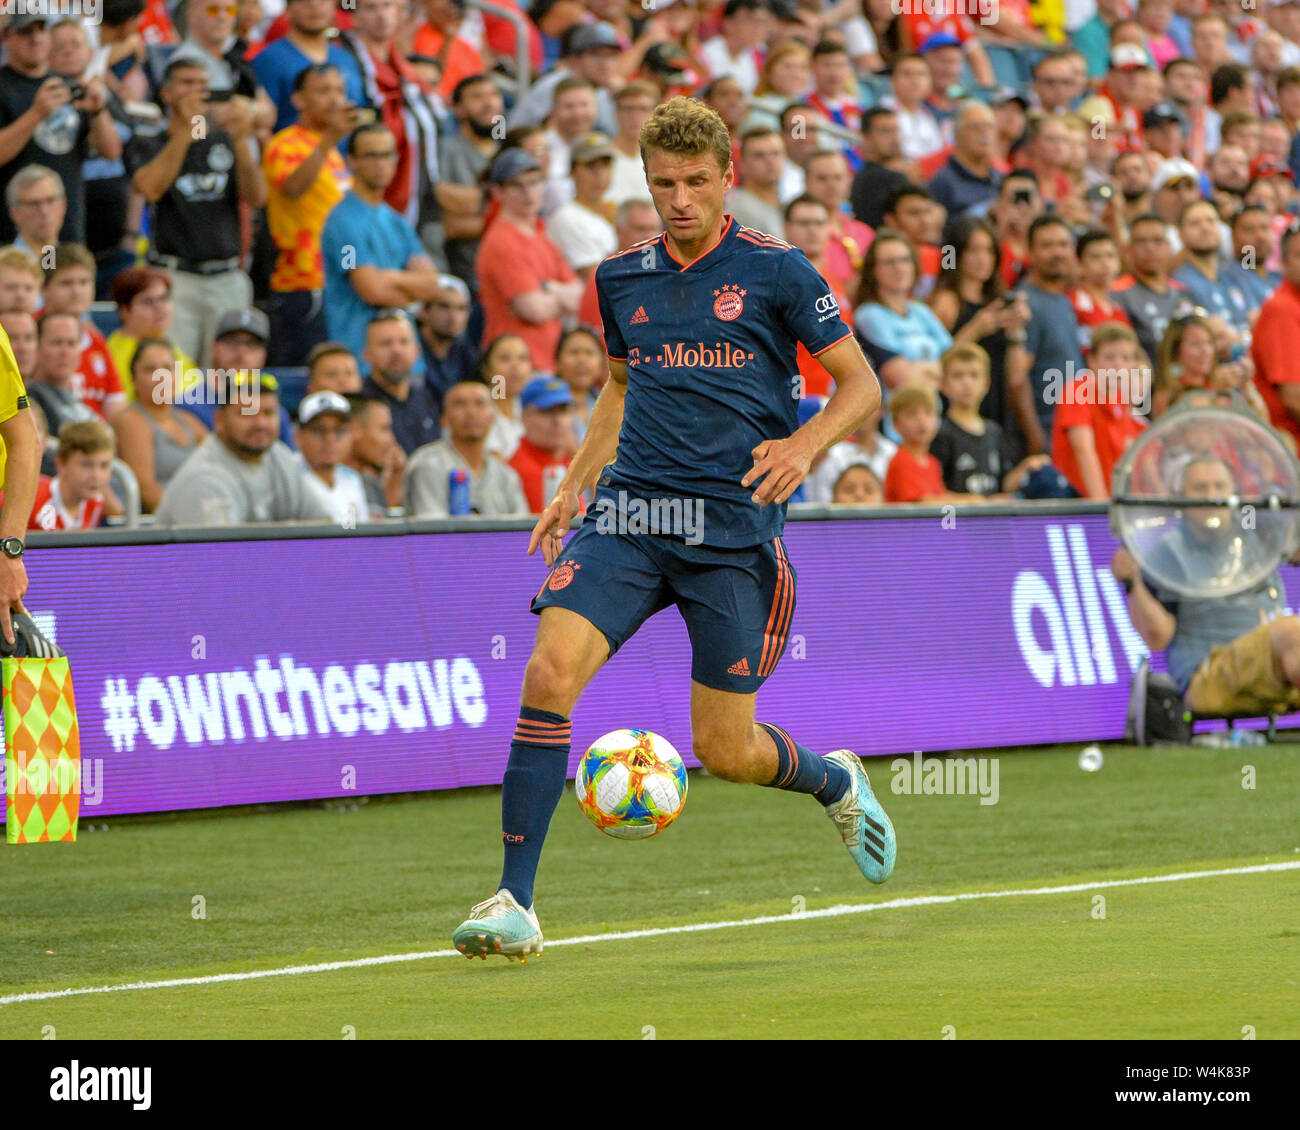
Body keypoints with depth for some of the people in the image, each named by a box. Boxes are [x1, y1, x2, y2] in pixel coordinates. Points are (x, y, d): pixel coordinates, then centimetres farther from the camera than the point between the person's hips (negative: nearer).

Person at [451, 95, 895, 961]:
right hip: (630, 507, 3)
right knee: (549, 672, -20)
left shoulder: (775, 271, -1)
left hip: (735, 527, -3)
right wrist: (576, 484, 18)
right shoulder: (622, 278, 12)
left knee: (725, 751, 1)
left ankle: (837, 783, 37)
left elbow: (862, 384, 2)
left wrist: (806, 444, -16)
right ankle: (515, 904, -17)